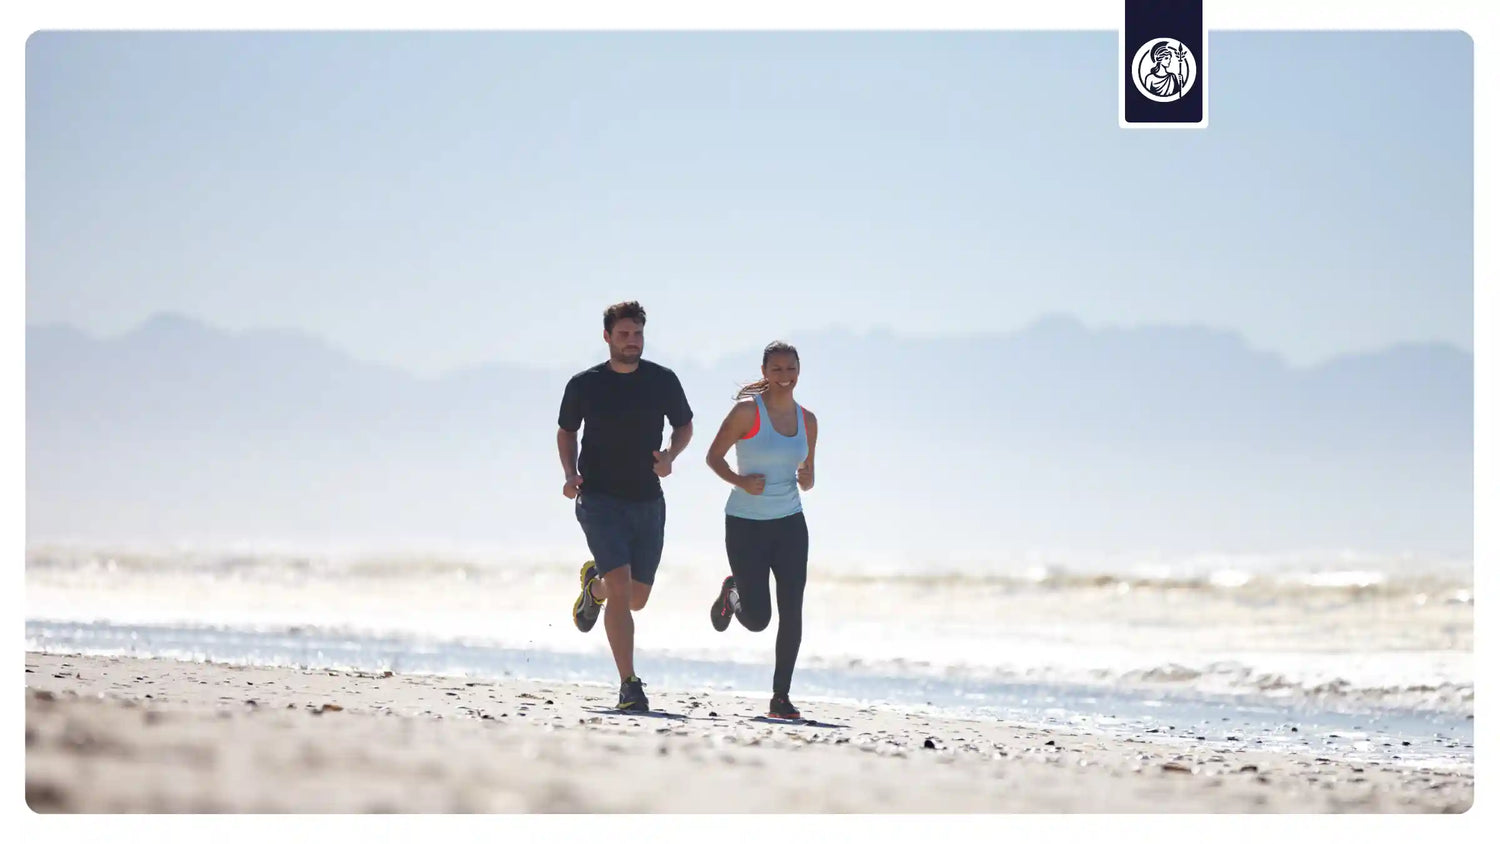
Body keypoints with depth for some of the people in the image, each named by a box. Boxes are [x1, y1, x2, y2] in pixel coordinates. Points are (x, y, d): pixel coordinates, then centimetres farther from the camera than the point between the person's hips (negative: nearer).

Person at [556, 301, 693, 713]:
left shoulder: (663, 381, 2)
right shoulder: (584, 385, -1)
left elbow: (684, 426, 14)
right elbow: (566, 432, 14)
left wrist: (670, 456, -7)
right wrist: (571, 474, -3)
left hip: (647, 501, 3)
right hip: (600, 498, -3)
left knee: (636, 599, 10)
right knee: (621, 589, -18)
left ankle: (593, 585, 46)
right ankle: (629, 685, -15)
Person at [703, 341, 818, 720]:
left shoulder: (807, 420, 6)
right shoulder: (747, 411, -9)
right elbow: (714, 456, -4)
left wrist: (806, 479, -7)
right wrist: (740, 481, -20)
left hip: (790, 522, 4)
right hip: (745, 522, -4)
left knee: (792, 612, -6)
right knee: (756, 619, -4)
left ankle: (781, 696, 2)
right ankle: (731, 593, 32)